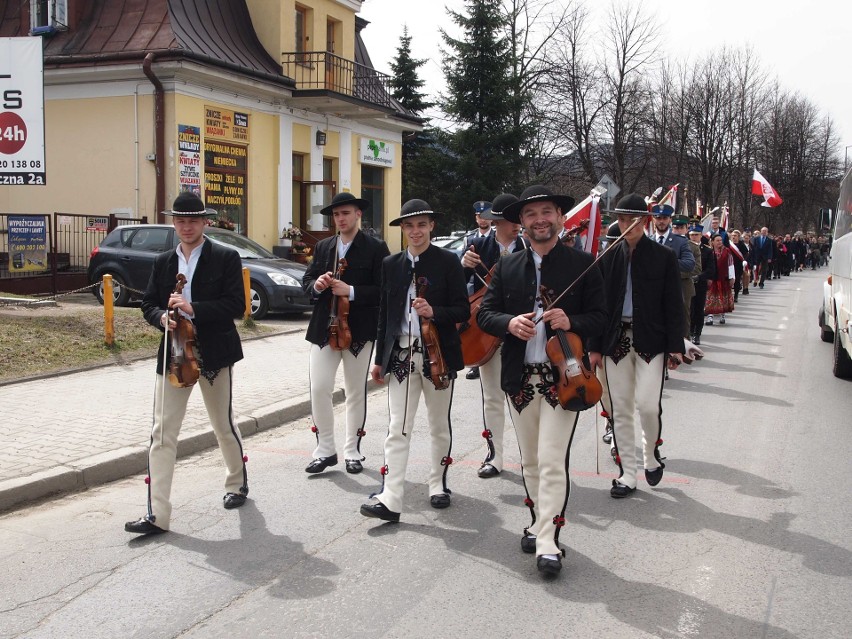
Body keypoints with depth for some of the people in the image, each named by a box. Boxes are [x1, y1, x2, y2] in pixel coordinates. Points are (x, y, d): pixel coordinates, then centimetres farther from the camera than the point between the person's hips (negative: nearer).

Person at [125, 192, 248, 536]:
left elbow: (236, 304, -12)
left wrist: (194, 309, -23)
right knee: (162, 433, -3)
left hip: (214, 354, -3)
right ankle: (157, 514, -1)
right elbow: (149, 304, 11)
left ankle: (237, 482, 40)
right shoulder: (162, 262, 9)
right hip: (173, 355, 3)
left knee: (224, 425, 14)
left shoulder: (226, 258, -4)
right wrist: (162, 317, -12)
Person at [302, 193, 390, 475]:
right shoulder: (323, 247, 11)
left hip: (359, 330, -3)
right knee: (319, 389, -2)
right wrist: (316, 285, -8)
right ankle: (325, 450, 11)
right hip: (324, 329, 3)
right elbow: (307, 280, 15)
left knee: (356, 392, 8)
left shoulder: (376, 248, -4)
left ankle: (352, 451, 20)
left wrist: (351, 292, -20)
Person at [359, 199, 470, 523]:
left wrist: (434, 312, -23)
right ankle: (390, 499, -6)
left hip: (438, 354, -2)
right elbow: (384, 314, 10)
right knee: (398, 428, -3)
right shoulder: (391, 264, 7)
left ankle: (438, 484, 30)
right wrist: (380, 359, 9)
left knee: (439, 425, 12)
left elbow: (463, 310, -4)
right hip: (401, 355, 2)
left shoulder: (448, 261, -3)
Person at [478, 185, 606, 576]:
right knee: (529, 461, 15)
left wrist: (571, 322, -20)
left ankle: (547, 542, -2)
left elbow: (600, 317, 0)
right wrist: (509, 323, -14)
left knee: (552, 462, -8)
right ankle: (539, 521, 32)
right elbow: (484, 313, 7)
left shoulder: (582, 264, -1)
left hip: (563, 377, -4)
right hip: (519, 379, 4)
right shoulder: (507, 267, 8)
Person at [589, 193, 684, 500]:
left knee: (648, 403, -13)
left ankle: (652, 455, 17)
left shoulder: (663, 256, 1)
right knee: (620, 408, 5)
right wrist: (595, 346, 4)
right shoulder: (609, 257, 7)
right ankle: (628, 474, 16)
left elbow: (673, 304, 0)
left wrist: (675, 345, -6)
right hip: (616, 339, 3)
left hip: (651, 340, -3)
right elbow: (599, 303, 8)